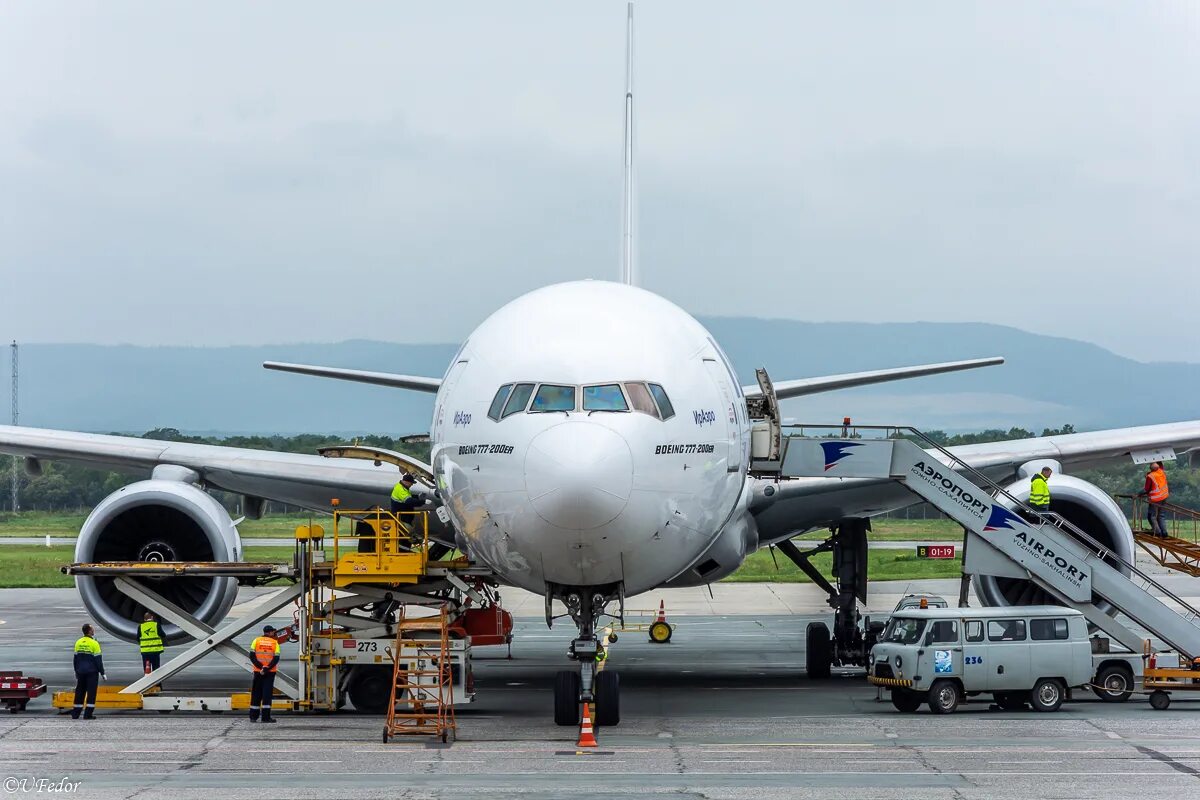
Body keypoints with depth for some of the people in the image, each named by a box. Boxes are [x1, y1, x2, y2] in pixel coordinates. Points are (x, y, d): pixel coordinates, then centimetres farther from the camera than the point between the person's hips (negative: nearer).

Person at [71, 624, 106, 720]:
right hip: (92, 672, -5)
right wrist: (102, 673, -4)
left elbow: (75, 659, 12)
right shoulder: (94, 643, -11)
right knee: (91, 692, -2)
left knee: (79, 692, 11)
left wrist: (76, 672, 22)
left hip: (80, 672, 5)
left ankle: (75, 713, 11)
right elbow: (98, 660, -10)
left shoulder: (78, 643, 6)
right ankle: (88, 713, -5)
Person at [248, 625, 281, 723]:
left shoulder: (257, 641, 3)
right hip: (270, 672, -2)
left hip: (258, 671, 2)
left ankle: (253, 717, 9)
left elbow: (252, 656, -6)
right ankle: (265, 717, -8)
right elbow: (276, 659, -9)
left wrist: (261, 667, -11)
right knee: (267, 694, -2)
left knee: (256, 694, 9)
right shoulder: (275, 643, 0)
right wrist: (267, 669, -13)